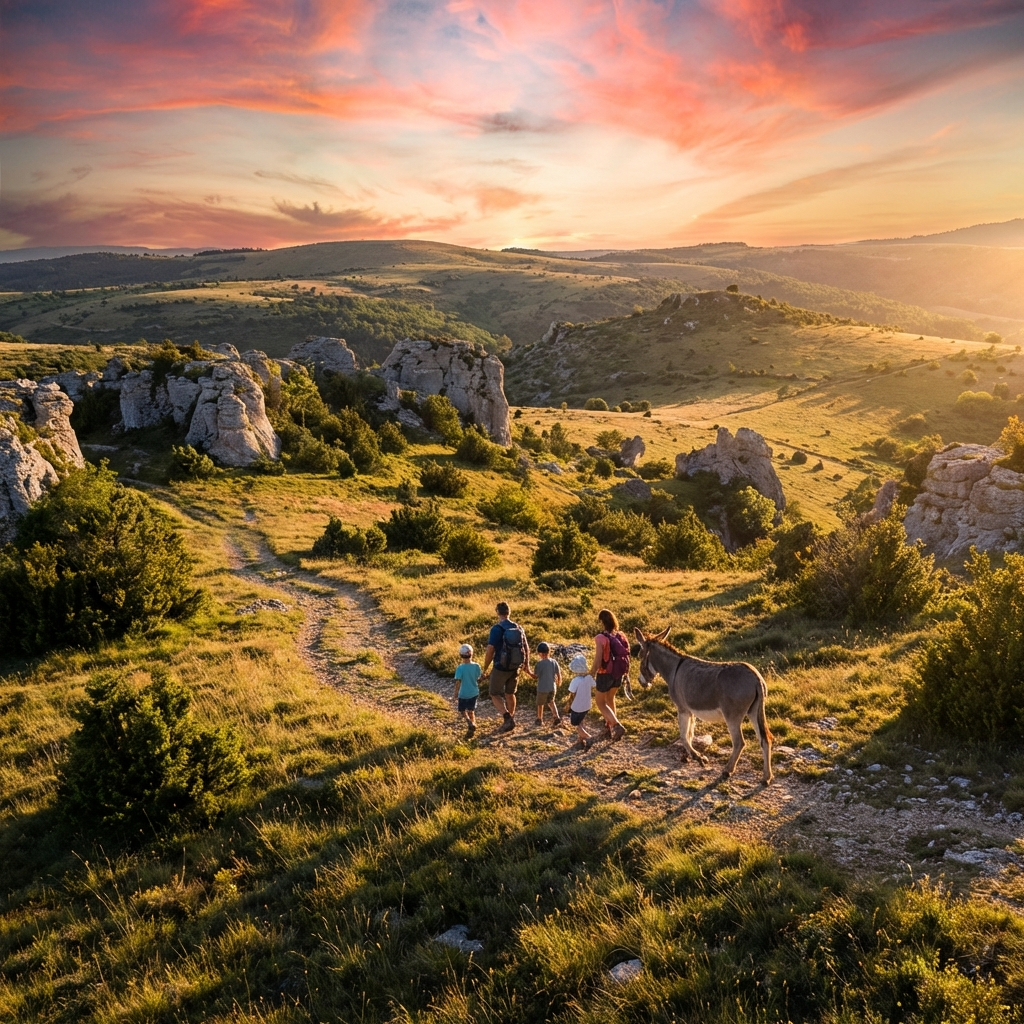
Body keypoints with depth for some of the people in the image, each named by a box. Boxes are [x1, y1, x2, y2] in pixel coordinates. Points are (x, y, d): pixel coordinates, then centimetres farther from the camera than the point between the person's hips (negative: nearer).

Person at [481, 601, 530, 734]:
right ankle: (510, 720, 32)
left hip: (500, 668, -5)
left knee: (495, 694, 9)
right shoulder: (518, 628, 2)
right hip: (515, 668, 5)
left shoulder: (496, 629, -16)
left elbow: (490, 651, -19)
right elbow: (526, 648, 11)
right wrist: (526, 664, 25)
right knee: (510, 694, 21)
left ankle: (508, 718, -10)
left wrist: (485, 668, -6)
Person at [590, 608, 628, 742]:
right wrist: (626, 673, 15)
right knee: (610, 699, 27)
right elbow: (626, 656, 2)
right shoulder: (621, 636, -5)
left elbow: (597, 662, -22)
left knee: (600, 703, 13)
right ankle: (609, 728, 36)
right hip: (619, 674, 6)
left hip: (605, 674, -6)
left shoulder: (600, 638, -22)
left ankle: (617, 726, -4)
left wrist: (591, 675, -8)